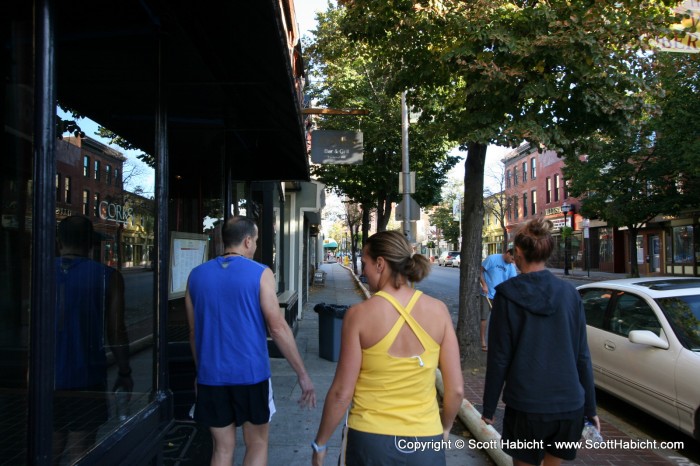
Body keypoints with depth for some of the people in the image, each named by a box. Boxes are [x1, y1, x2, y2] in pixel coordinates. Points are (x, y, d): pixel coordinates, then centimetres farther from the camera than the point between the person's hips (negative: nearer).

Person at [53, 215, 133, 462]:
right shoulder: (109, 277, -4)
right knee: (79, 454, 5)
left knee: (48, 453, 14)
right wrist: (124, 372, 6)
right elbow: (115, 331, -5)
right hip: (87, 378, -2)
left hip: (47, 378, 2)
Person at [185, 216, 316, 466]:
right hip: (250, 374, -4)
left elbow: (193, 331, 11)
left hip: (211, 376, 4)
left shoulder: (197, 275, 5)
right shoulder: (261, 274, -8)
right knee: (257, 444, 13)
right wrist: (303, 374, -7)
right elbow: (278, 328, -13)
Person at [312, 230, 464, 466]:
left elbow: (342, 393, -10)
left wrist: (320, 443, 4)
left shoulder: (360, 314, -14)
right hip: (425, 442, 2)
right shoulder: (438, 310, -7)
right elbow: (456, 389, -4)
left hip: (371, 440, -1)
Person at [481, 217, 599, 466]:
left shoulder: (507, 295, -10)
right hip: (569, 405, 3)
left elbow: (499, 357, -9)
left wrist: (489, 407, 1)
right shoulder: (569, 293, -2)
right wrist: (590, 408, 10)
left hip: (526, 405, -3)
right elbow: (582, 356, 1)